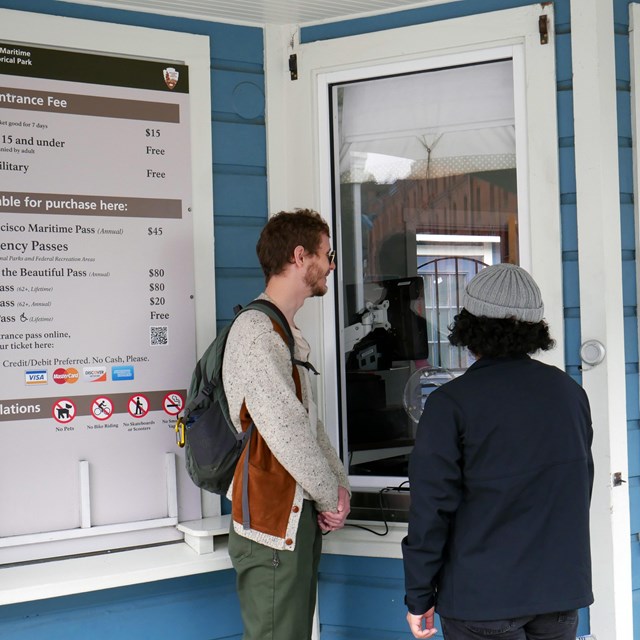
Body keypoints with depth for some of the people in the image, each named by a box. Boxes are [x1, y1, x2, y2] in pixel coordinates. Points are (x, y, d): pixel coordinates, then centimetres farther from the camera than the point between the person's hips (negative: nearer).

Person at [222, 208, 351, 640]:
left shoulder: (288, 334, 17)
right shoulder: (255, 332, -18)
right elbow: (287, 433, -22)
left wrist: (339, 485, 5)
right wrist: (331, 497, -9)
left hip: (300, 518, 10)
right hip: (272, 523, -10)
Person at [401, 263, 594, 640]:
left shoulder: (450, 403, -14)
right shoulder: (570, 392, 1)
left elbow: (432, 507, -14)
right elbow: (583, 485, 9)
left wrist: (419, 595, -4)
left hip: (483, 597, -5)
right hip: (563, 590, 5)